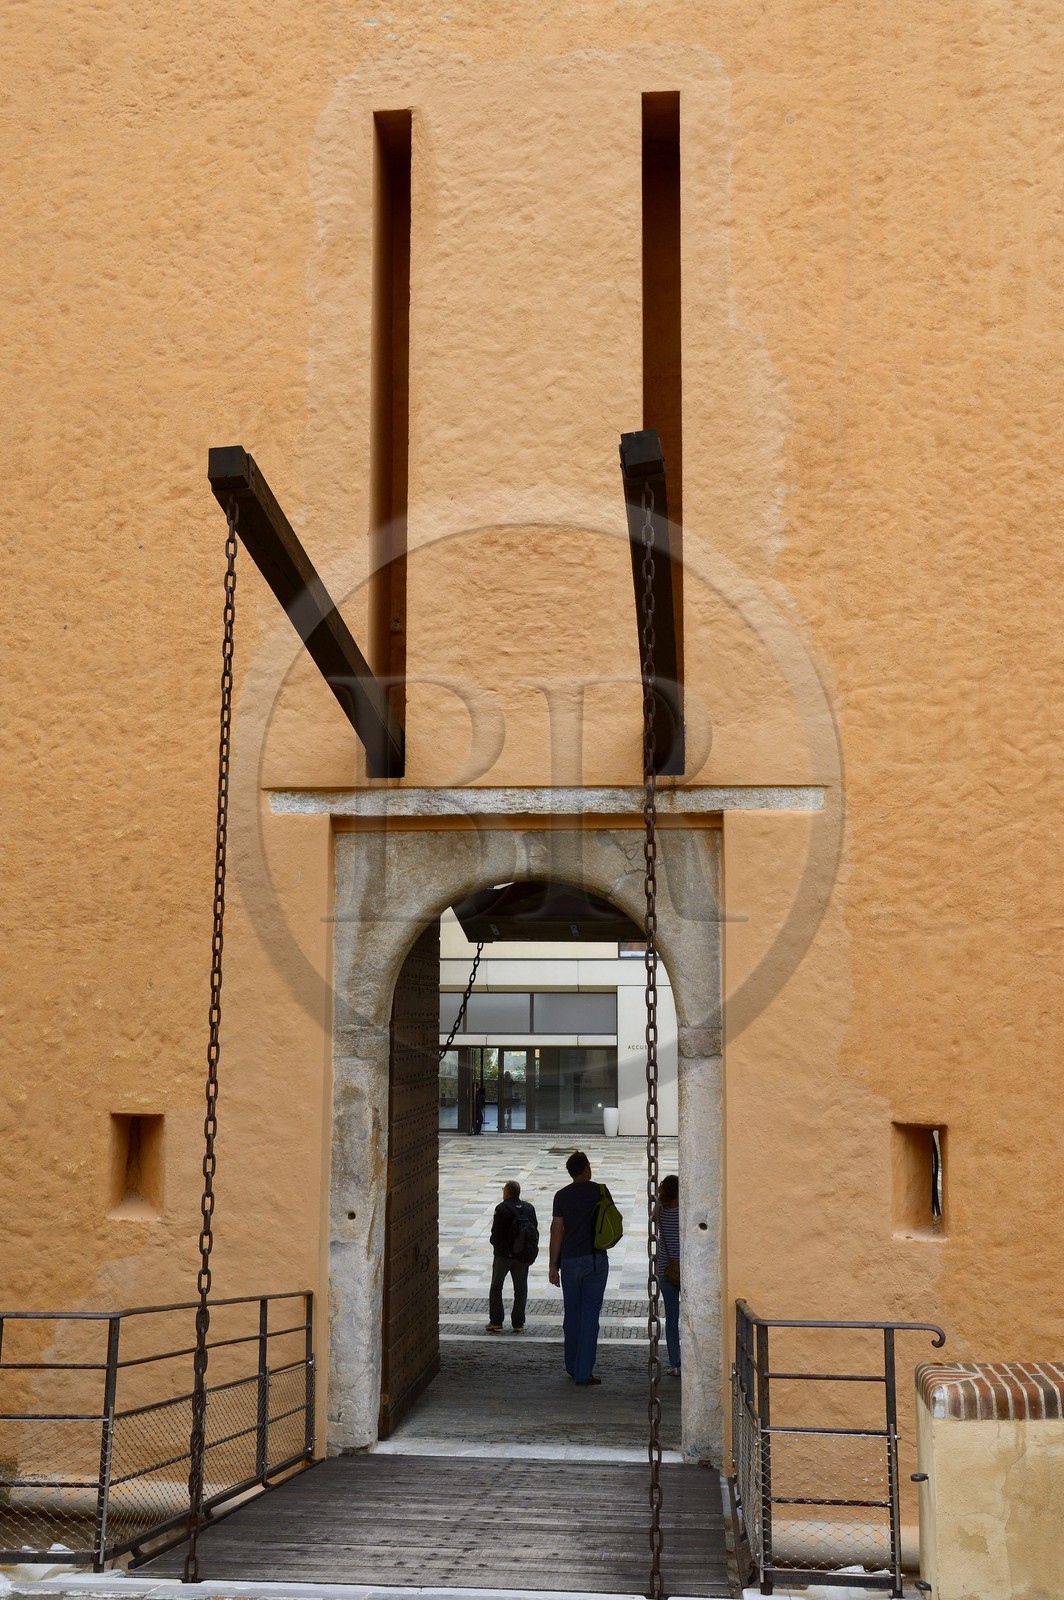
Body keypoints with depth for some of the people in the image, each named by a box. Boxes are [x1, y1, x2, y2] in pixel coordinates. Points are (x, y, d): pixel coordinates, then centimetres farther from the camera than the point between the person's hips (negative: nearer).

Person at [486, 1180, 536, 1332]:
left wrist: (496, 1245, 4)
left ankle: (496, 1322, 8)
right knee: (520, 1289, 10)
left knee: (496, 1287, 10)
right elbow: (534, 1229, 4)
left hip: (503, 1253, -4)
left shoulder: (502, 1209, -15)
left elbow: (496, 1233, -15)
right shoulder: (529, 1208, 2)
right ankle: (518, 1323, 10)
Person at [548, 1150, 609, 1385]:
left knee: (572, 1314, 14)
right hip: (596, 1259, -1)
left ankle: (573, 1367, 23)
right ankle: (584, 1373, -2)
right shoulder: (599, 1191, -3)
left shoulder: (562, 1196, -1)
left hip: (570, 1260, 1)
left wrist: (553, 1265, 2)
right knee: (590, 1316, 0)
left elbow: (556, 1231, -3)